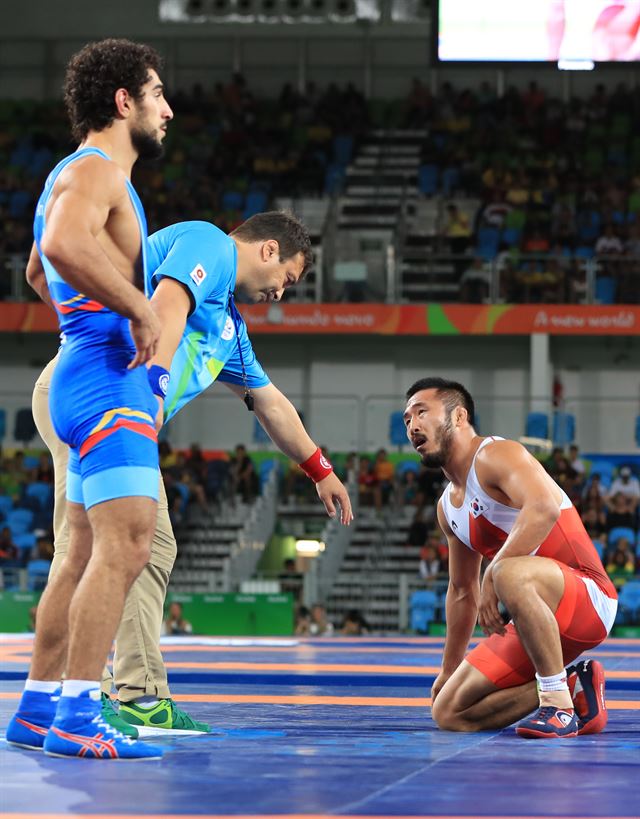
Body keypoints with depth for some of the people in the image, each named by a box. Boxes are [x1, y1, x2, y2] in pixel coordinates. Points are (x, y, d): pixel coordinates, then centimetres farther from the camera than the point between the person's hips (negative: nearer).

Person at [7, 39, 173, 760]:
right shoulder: (94, 171, -10)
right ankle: (77, 716, -19)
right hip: (108, 380, -11)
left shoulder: (84, 175, 23)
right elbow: (65, 245, -33)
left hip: (87, 373, 11)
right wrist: (138, 308, -26)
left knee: (87, 557, 11)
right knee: (123, 547, -16)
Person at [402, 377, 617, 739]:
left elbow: (544, 507, -32)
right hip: (536, 619, 9)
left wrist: (493, 577, -32)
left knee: (510, 574, -42)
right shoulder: (448, 507, 17)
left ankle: (559, 699, -29)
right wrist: (449, 671, 29)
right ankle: (573, 686, 8)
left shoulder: (495, 455, -11)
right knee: (450, 714, 2)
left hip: (589, 600, -9)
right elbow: (462, 592, 27)